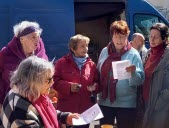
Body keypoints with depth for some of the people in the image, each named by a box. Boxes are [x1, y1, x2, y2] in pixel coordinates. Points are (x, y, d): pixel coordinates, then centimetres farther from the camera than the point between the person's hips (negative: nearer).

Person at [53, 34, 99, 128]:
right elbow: (55, 81, -5)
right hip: (66, 109, -3)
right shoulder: (62, 63, -2)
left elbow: (97, 82, 15)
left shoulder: (91, 64, 8)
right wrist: (69, 86, -19)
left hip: (86, 109, 4)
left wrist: (95, 87, -8)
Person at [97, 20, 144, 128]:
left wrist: (133, 72, -29)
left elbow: (140, 81, -10)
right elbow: (98, 73, 14)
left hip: (126, 104, -3)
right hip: (105, 102, 3)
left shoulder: (133, 54, -6)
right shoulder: (104, 51, 4)